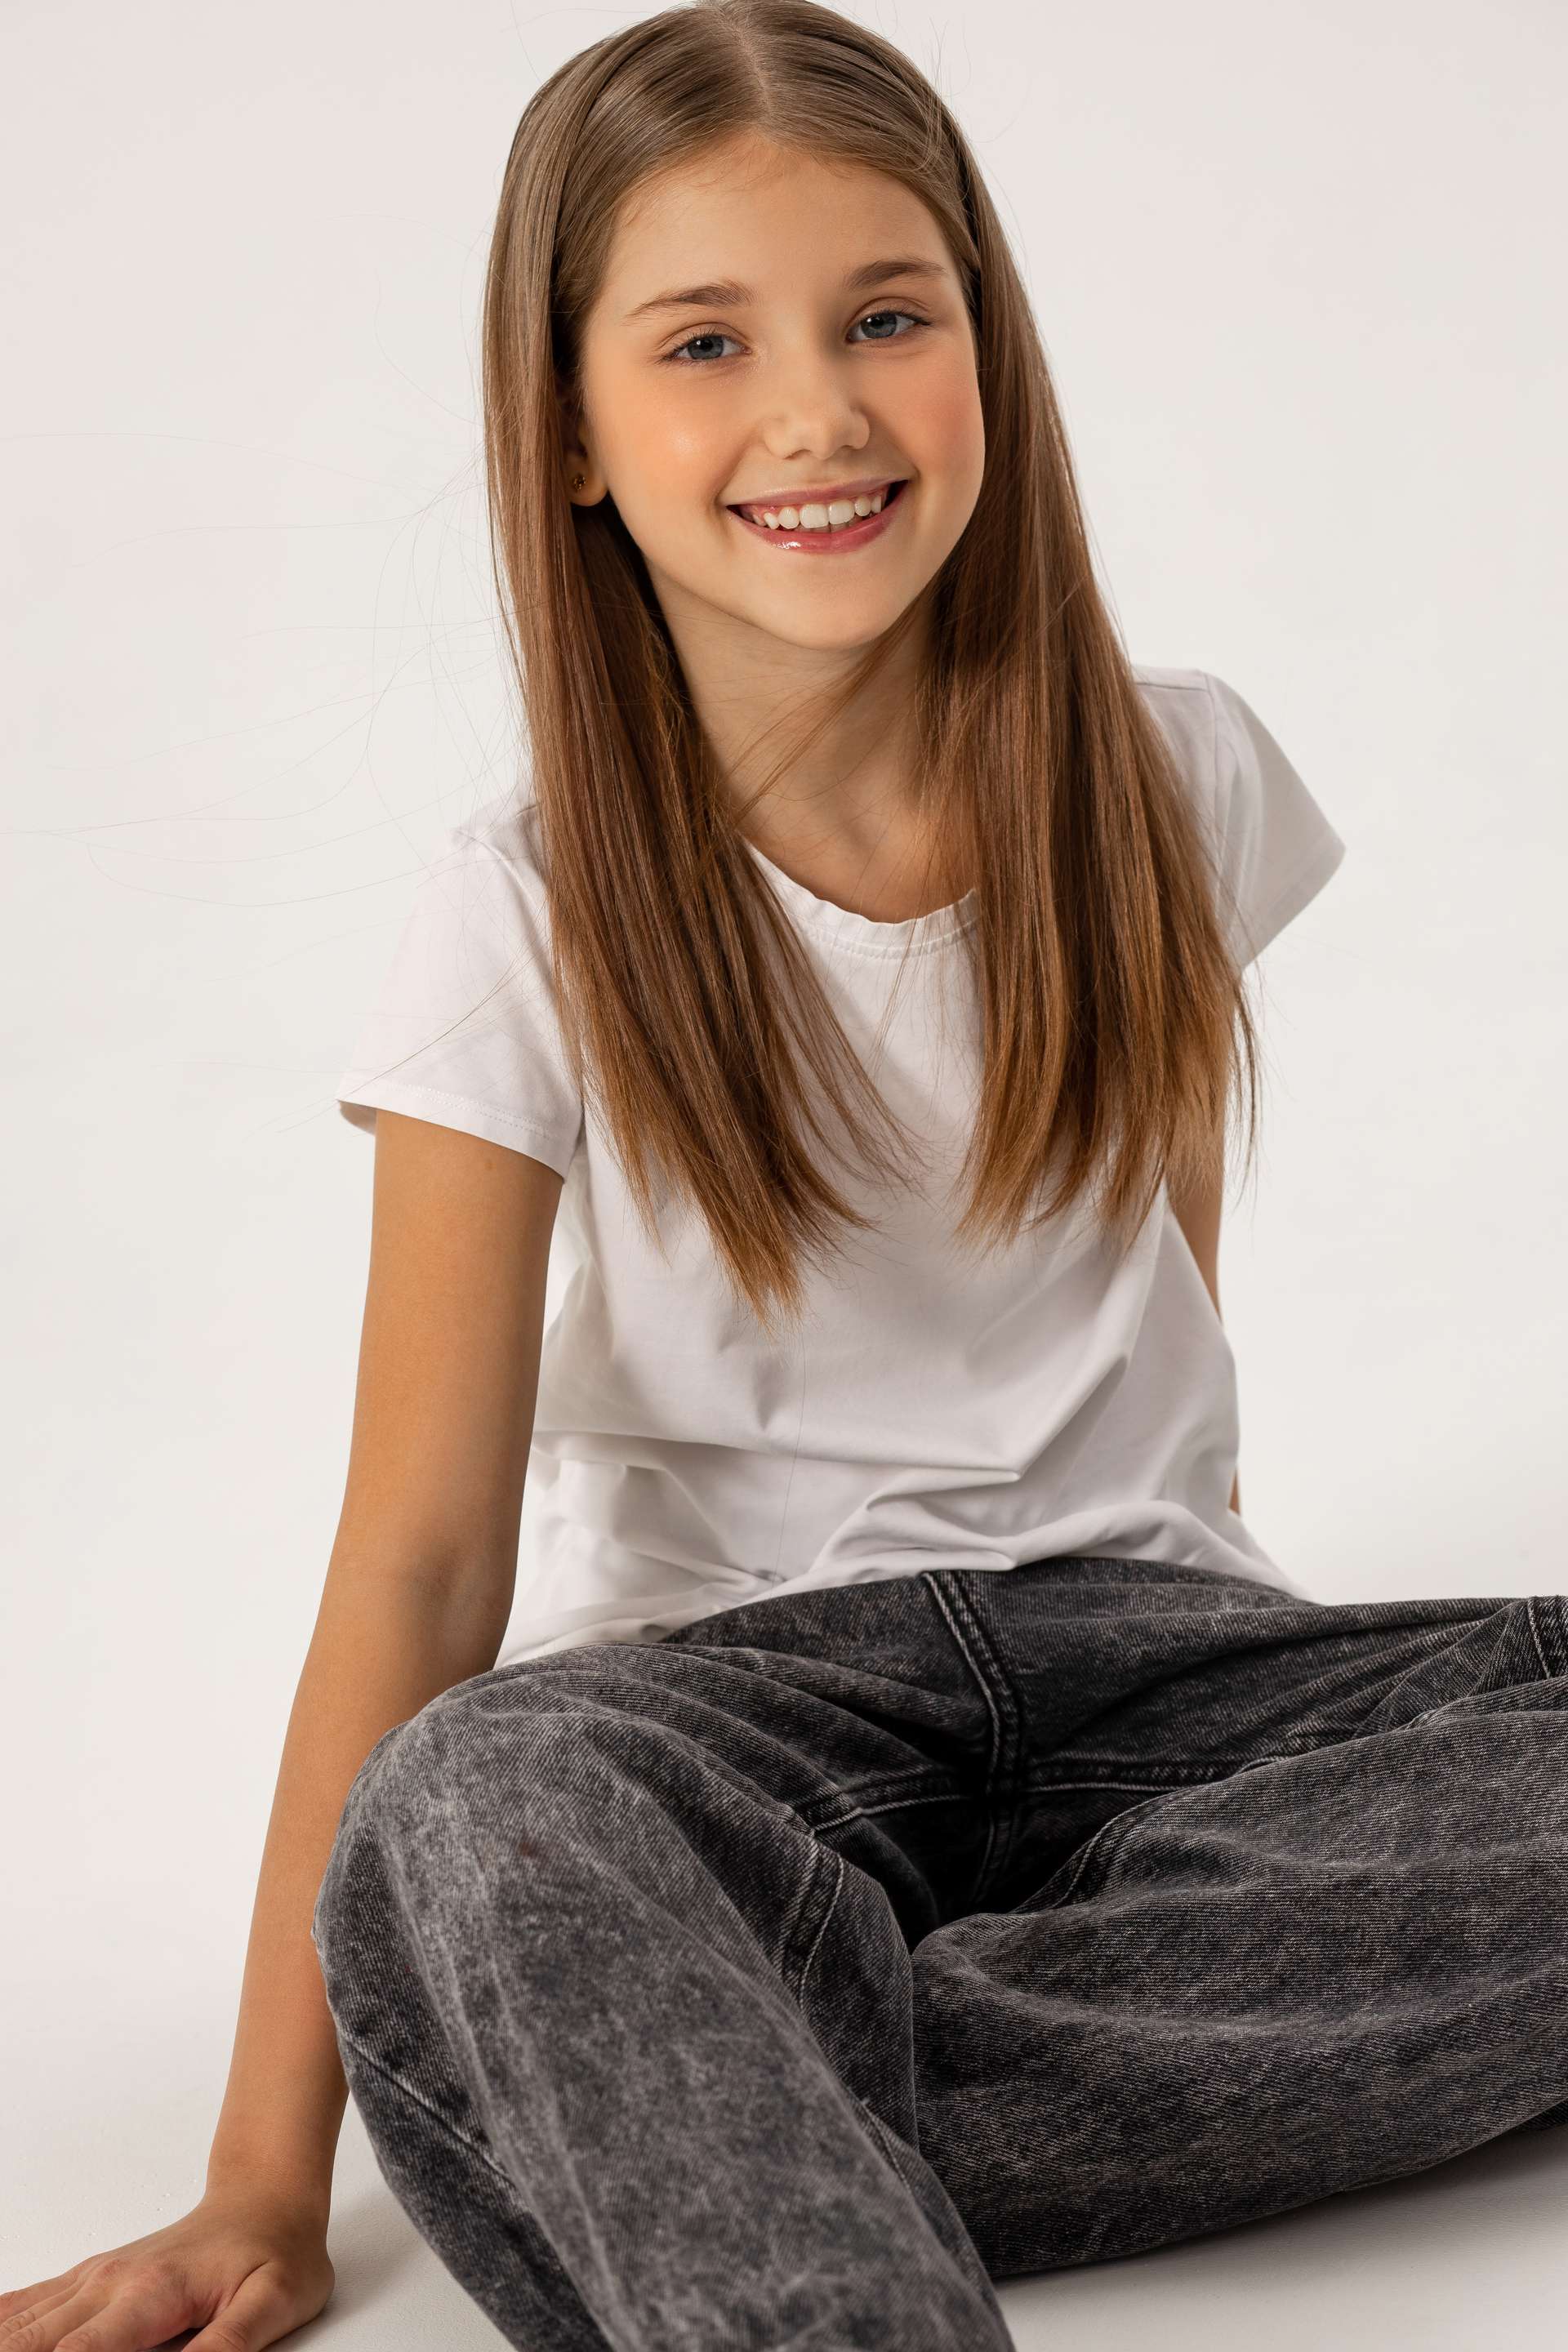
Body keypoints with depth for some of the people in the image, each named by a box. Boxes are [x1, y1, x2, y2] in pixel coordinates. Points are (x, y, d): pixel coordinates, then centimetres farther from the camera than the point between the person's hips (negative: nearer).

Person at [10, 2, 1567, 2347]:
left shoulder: (1171, 782, -1)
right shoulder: (532, 919, -9)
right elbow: (418, 1553, -14)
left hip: (1138, 1629, 4)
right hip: (732, 1675, -3)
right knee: (463, 1824, -37)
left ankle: (697, 2119, -26)